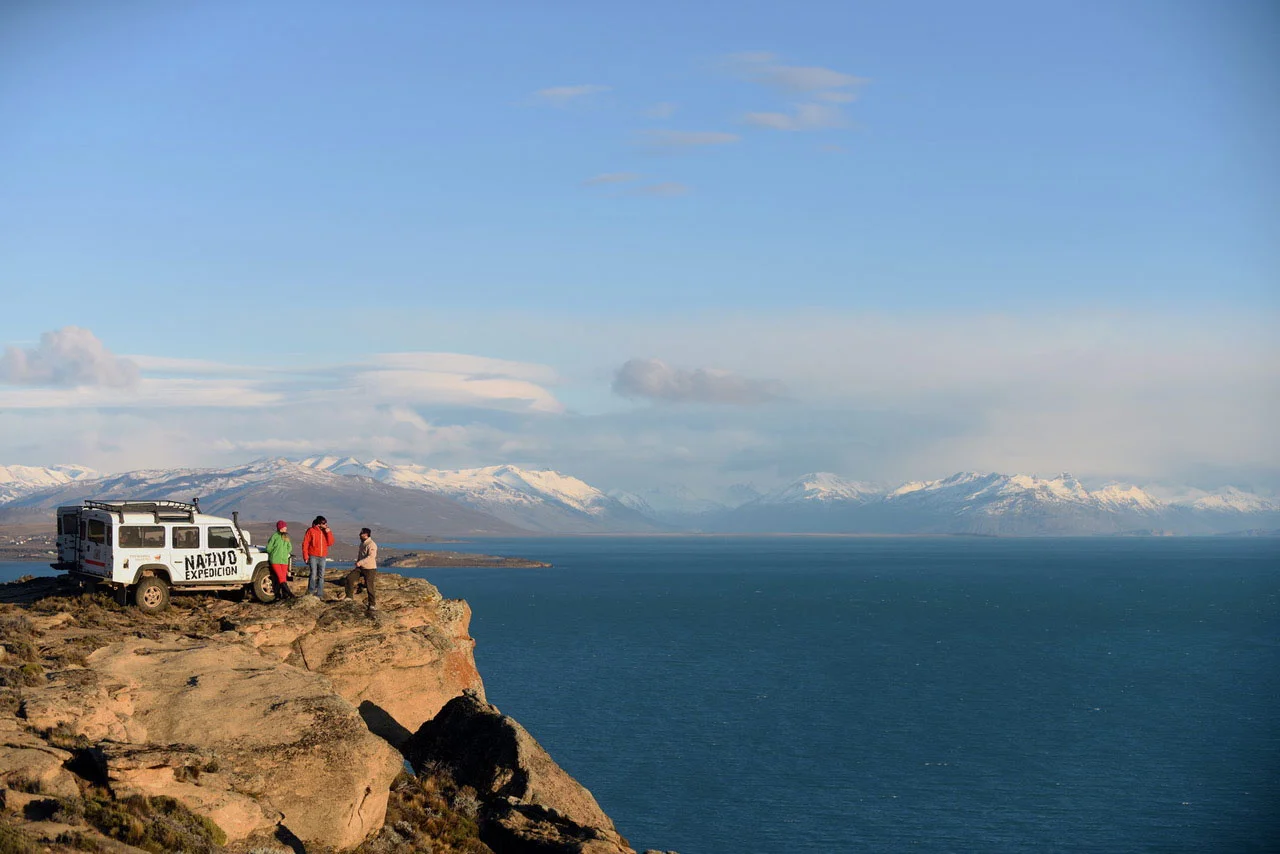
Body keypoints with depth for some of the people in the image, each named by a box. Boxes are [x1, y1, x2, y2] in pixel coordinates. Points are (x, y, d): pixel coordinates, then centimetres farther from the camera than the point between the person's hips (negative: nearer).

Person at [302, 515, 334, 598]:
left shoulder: (325, 532, 10)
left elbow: (330, 543, 3)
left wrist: (328, 532, -6)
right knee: (313, 574, -14)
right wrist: (306, 556, -9)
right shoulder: (311, 531, -3)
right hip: (313, 556, -4)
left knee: (321, 576, 3)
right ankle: (310, 592, -7)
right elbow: (305, 544, -3)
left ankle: (319, 594, 6)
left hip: (323, 557, 4)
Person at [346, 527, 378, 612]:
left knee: (369, 588, -4)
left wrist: (360, 562, -29)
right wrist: (357, 561, 9)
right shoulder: (362, 544, 13)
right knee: (350, 577, -7)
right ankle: (350, 596, 1)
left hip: (369, 569, -8)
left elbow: (371, 556, -28)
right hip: (361, 568, 8)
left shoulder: (371, 544, -17)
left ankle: (373, 605, 6)